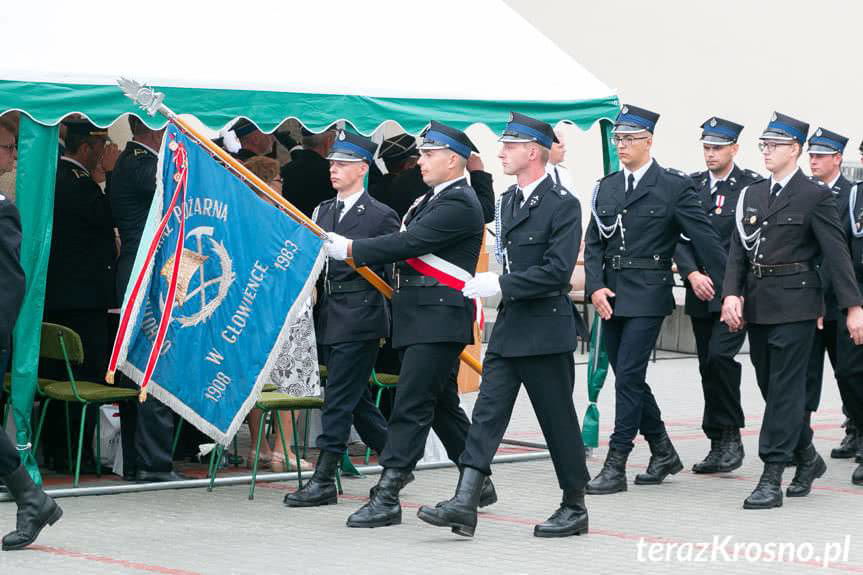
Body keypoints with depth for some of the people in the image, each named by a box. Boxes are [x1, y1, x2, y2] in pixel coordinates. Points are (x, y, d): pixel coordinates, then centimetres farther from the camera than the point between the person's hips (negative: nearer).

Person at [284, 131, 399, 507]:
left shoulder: (380, 216, -5)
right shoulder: (322, 212, 15)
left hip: (360, 317, -7)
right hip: (330, 318, 7)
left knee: (339, 398, -8)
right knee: (356, 400, 13)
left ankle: (324, 480, -5)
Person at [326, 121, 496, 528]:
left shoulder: (459, 204, -14)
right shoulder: (435, 199, 17)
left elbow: (409, 242, -20)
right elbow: (409, 244, 22)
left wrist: (351, 249, -14)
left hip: (440, 321, -10)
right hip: (421, 319, 10)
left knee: (411, 405, -12)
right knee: (442, 404, 17)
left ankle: (387, 497, -15)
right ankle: (478, 483, 29)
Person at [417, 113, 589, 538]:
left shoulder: (563, 205, -13)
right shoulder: (509, 200, 13)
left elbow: (557, 270, -20)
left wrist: (500, 284, -21)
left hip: (546, 331, -8)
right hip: (509, 327, 8)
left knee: (558, 420, 2)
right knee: (488, 412, -2)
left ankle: (574, 507, 15)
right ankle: (465, 504, -7)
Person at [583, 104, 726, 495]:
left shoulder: (674, 185, -4)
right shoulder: (605, 187, 12)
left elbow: (704, 238, -5)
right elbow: (593, 244, 11)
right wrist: (596, 287, -5)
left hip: (648, 295, -6)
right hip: (611, 297, 6)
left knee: (629, 376, -10)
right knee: (627, 377, 10)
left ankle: (616, 465, -7)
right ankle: (663, 452, 25)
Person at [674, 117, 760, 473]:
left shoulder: (753, 186, -2)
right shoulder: (691, 186, 12)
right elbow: (679, 237, 6)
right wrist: (693, 275, -9)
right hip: (700, 294, 5)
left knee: (719, 356, -20)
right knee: (708, 367, 7)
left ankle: (730, 437, -8)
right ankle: (719, 445, 15)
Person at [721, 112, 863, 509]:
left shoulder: (815, 196, -4)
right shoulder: (751, 195, 13)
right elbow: (738, 250, 10)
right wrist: (731, 293, -5)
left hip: (794, 303, -6)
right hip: (757, 305, 7)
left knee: (784, 389, -7)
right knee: (771, 387, 13)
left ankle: (772, 477, -7)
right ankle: (807, 458, 31)